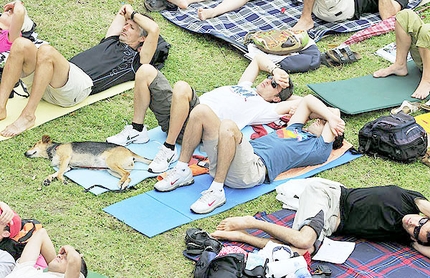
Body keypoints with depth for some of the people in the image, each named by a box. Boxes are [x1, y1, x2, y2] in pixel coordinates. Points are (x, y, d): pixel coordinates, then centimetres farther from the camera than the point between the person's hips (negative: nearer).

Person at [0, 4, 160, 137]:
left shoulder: (135, 60, 15)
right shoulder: (112, 41, 38)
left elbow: (154, 29, 2)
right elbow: (124, 11, 50)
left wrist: (133, 14, 16)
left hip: (81, 84, -7)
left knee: (46, 51, -35)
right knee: (22, 45, -20)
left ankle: (28, 115, -33)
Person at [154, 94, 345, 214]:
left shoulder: (318, 149, 14)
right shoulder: (296, 130, 36)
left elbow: (335, 120, 8)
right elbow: (308, 100, 36)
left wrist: (331, 118, 26)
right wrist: (330, 114, 28)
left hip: (255, 167, -8)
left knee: (228, 126, -36)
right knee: (201, 112, -10)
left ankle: (216, 191, -29)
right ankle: (182, 172, -7)